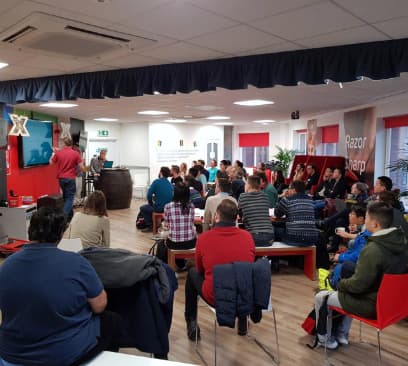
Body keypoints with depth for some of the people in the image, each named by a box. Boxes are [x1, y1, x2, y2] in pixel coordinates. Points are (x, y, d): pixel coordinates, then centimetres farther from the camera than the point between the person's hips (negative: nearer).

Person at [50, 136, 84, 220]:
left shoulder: (58, 152, -3)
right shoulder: (75, 153, -10)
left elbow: (51, 162, 12)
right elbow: (81, 167, -10)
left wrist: (53, 153, 24)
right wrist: (84, 170, 12)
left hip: (61, 178, 4)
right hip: (70, 178, -4)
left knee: (65, 197, 19)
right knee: (69, 198, 1)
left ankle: (70, 215, 29)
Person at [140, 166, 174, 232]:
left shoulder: (156, 181, -10)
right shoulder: (170, 184, 6)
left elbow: (149, 195, -12)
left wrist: (151, 203, 7)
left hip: (159, 208, -6)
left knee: (142, 208, 19)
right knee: (151, 206, 35)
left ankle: (150, 226, 15)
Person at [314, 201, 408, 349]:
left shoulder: (372, 250, -32)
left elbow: (357, 285, -25)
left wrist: (341, 283, -4)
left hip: (373, 304, -8)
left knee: (321, 297, 8)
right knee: (346, 289, 32)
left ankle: (325, 338, 27)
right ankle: (342, 334, 39)